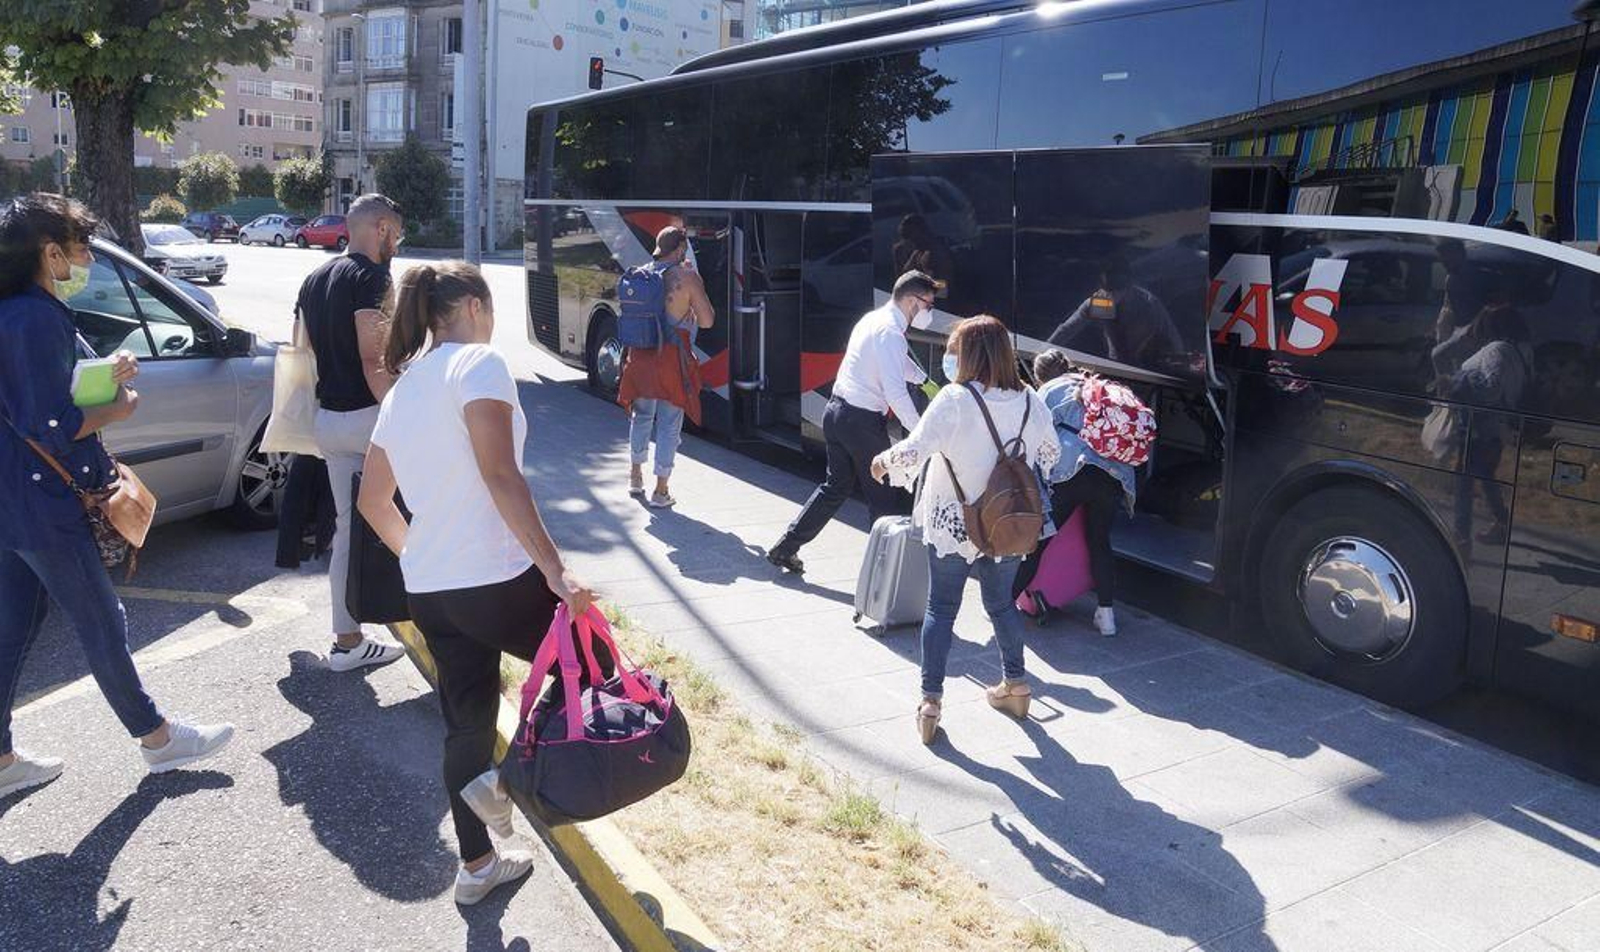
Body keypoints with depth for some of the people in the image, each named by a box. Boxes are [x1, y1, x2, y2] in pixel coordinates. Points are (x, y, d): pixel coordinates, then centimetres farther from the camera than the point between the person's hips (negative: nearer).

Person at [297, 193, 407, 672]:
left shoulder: (315, 279, 16)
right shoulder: (370, 276, -13)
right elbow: (373, 361, -22)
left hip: (327, 421, 9)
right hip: (367, 418, -9)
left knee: (348, 526, 12)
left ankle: (347, 641, 18)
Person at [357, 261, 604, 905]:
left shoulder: (402, 389, 15)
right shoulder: (478, 364, -10)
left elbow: (372, 501, 19)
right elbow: (500, 476, -22)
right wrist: (555, 568, -24)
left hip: (428, 591, 8)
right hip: (496, 583, -8)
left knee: (466, 724, 19)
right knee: (591, 661, 14)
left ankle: (476, 865, 30)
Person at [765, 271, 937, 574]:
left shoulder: (874, 319, 14)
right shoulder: (890, 332, -17)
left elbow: (902, 363, 28)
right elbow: (896, 393, -24)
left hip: (837, 410, 9)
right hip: (862, 420, -9)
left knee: (837, 485, 19)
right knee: (885, 496, 4)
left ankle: (786, 548, 21)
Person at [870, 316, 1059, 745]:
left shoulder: (955, 399, -17)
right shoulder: (1028, 401, -2)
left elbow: (913, 451, -23)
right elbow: (1050, 454, 11)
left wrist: (883, 461, -3)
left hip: (952, 525, -4)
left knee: (941, 609, 7)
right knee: (1002, 603, 22)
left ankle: (930, 702, 7)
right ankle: (1015, 684, 34)